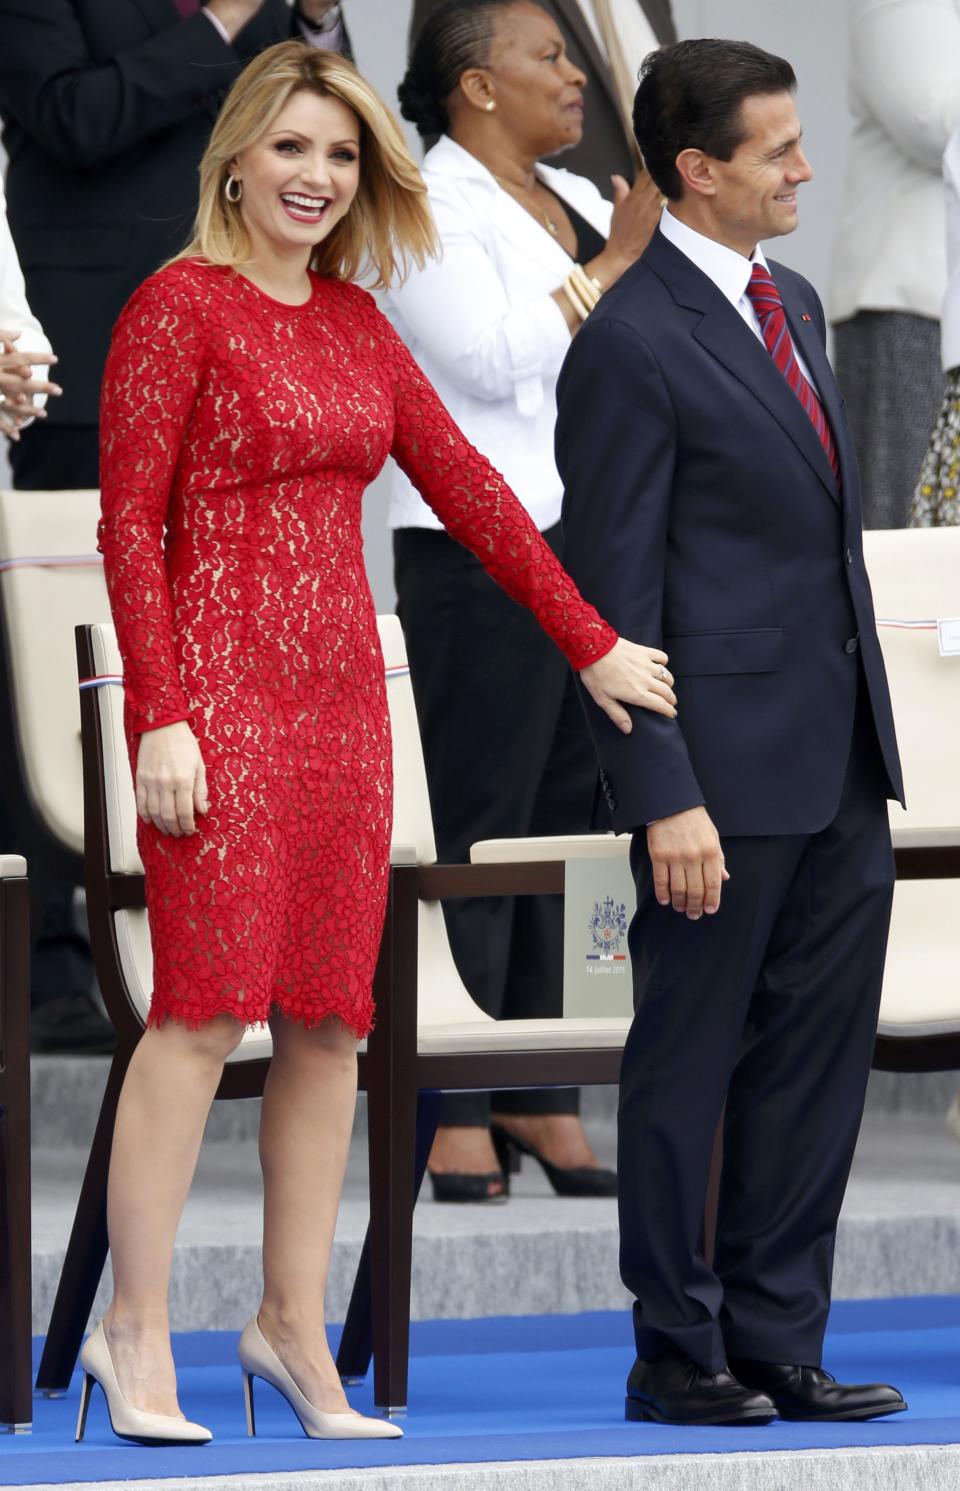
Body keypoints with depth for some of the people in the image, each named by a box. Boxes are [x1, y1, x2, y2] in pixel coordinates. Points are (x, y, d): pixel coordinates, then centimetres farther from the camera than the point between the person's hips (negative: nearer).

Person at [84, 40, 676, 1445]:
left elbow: (464, 484, 18)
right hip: (218, 692, -7)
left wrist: (589, 641, 18)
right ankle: (135, 1331, -5)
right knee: (205, 1003, -10)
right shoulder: (179, 306, -5)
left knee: (331, 1015, 4)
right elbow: (129, 521, -9)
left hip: (342, 688, 7)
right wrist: (161, 719, -15)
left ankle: (294, 1326, 11)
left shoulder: (355, 323, 15)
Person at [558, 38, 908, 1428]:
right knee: (688, 1060, 3)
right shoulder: (632, 344, -13)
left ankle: (778, 1342, 16)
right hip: (726, 766, -8)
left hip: (840, 764, 8)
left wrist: (871, 730, 17)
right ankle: (679, 1354, 11)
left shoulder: (792, 305, 13)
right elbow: (612, 592, -15)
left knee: (816, 1058, 9)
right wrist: (665, 798, -18)